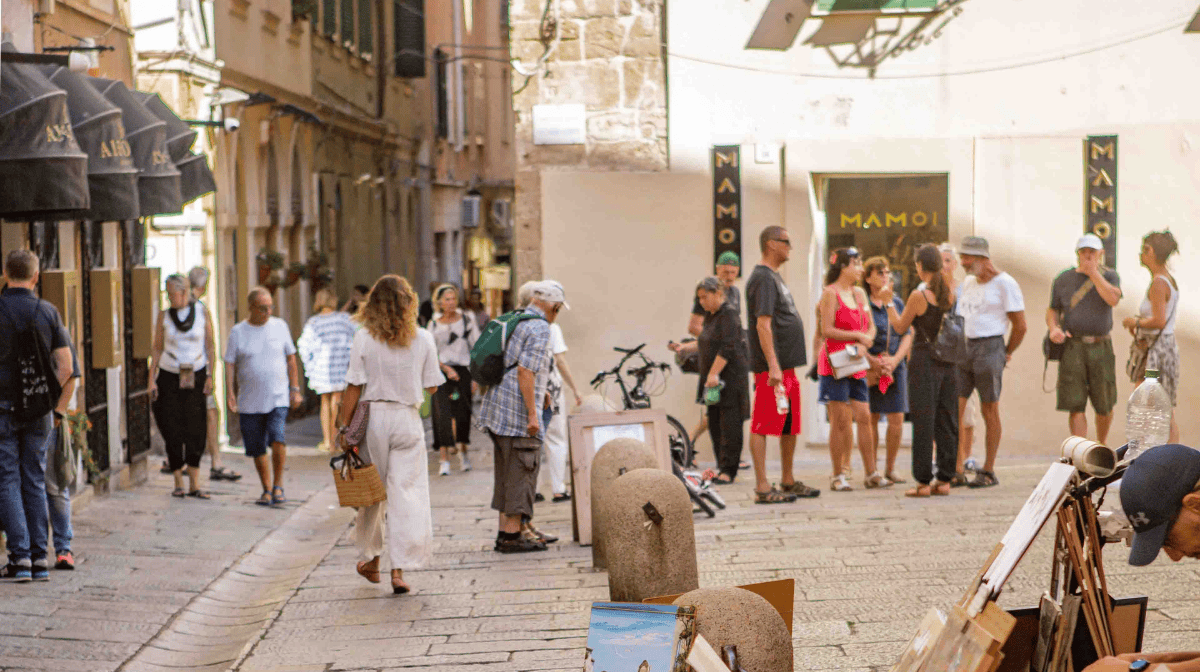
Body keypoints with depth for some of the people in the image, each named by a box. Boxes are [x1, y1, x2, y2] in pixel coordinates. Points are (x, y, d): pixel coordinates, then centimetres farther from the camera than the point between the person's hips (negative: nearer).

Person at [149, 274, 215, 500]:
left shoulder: (202, 313, -1)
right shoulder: (164, 315, 1)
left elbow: (210, 346, 2)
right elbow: (157, 348, 4)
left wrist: (210, 376, -4)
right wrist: (151, 379, -1)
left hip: (195, 376, 0)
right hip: (169, 376, 0)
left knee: (196, 431, -5)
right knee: (173, 431, -1)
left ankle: (194, 485, -2)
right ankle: (178, 483, 10)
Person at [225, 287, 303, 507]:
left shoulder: (279, 326, 5)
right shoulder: (238, 332, 2)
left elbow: (291, 359, 12)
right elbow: (230, 365, 3)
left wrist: (295, 389, 8)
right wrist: (230, 395, -6)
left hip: (278, 398, -1)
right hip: (249, 402, 1)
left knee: (278, 439, -20)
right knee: (257, 449, 5)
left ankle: (278, 485, -4)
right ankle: (267, 490, 20)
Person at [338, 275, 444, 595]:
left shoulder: (364, 338, -7)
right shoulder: (423, 339, -3)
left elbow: (354, 387, -8)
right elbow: (431, 386, 3)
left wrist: (343, 427, -1)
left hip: (373, 417, 0)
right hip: (408, 420, 0)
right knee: (407, 493, 0)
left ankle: (371, 559, 29)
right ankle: (399, 569, -7)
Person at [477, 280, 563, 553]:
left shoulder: (512, 321, 17)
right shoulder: (540, 329, -11)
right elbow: (525, 371, -20)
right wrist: (532, 414, -19)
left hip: (497, 408, 9)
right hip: (518, 410, -9)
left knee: (507, 472, 13)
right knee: (522, 471, -5)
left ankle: (506, 530, 15)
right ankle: (513, 533, -5)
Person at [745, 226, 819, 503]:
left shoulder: (773, 276, 20)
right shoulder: (763, 278, -12)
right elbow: (763, 324, -20)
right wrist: (773, 366, -25)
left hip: (786, 365, 10)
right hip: (772, 367, -10)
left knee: (790, 426, 15)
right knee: (763, 426, -7)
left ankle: (788, 481, 24)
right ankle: (762, 488, -7)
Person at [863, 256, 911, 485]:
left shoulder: (897, 303, 11)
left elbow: (907, 335, 8)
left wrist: (894, 360, -7)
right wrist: (873, 361, -15)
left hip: (896, 365, 4)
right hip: (869, 367, -4)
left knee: (897, 419, -1)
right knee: (871, 418, -2)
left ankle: (890, 468, 11)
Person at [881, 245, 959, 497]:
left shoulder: (919, 295, -12)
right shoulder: (950, 294, 4)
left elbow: (900, 326, -2)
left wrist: (888, 302, 10)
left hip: (925, 362, -5)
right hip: (948, 363, 5)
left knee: (923, 422, -2)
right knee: (946, 421, 9)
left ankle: (923, 482, -1)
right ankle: (945, 479, 11)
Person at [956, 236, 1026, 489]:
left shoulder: (1004, 284, -5)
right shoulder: (968, 283, 16)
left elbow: (1020, 326, -5)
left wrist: (1005, 354, 1)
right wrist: (959, 349, 15)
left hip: (989, 347, -7)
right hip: (963, 348, 7)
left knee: (990, 411, 0)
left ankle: (988, 471, 6)